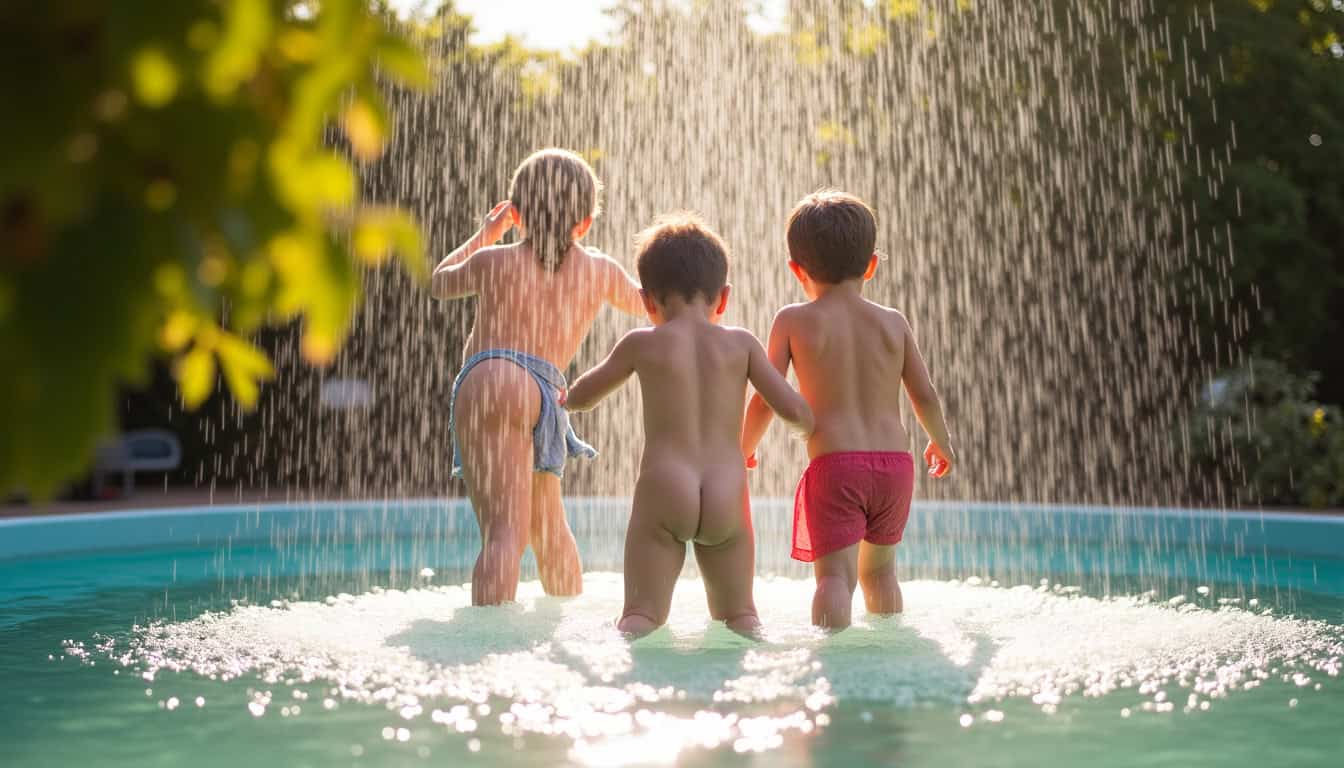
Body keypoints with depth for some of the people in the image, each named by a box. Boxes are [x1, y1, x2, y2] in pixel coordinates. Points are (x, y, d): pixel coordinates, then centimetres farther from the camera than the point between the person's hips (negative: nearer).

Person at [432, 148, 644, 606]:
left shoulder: (493, 261, 11)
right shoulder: (601, 270, 16)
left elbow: (440, 283, 33)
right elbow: (639, 302, 38)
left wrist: (485, 235, 46)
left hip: (486, 385, -3)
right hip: (543, 394, 3)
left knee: (506, 531, -17)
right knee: (548, 524, 25)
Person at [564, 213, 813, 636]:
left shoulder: (641, 344, 6)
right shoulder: (741, 344, 8)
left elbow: (580, 396, 20)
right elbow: (792, 409, 6)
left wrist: (565, 398, 44)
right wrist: (812, 424, 30)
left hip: (662, 491, -1)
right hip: (727, 498, 2)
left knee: (641, 615, 0)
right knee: (738, 614, 16)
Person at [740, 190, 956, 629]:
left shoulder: (793, 321, 0)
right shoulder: (893, 323, 8)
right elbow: (925, 395, 10)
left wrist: (744, 448, 17)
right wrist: (940, 443, 29)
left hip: (835, 465, -4)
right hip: (895, 462, 4)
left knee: (835, 576, -8)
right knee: (879, 570, 20)